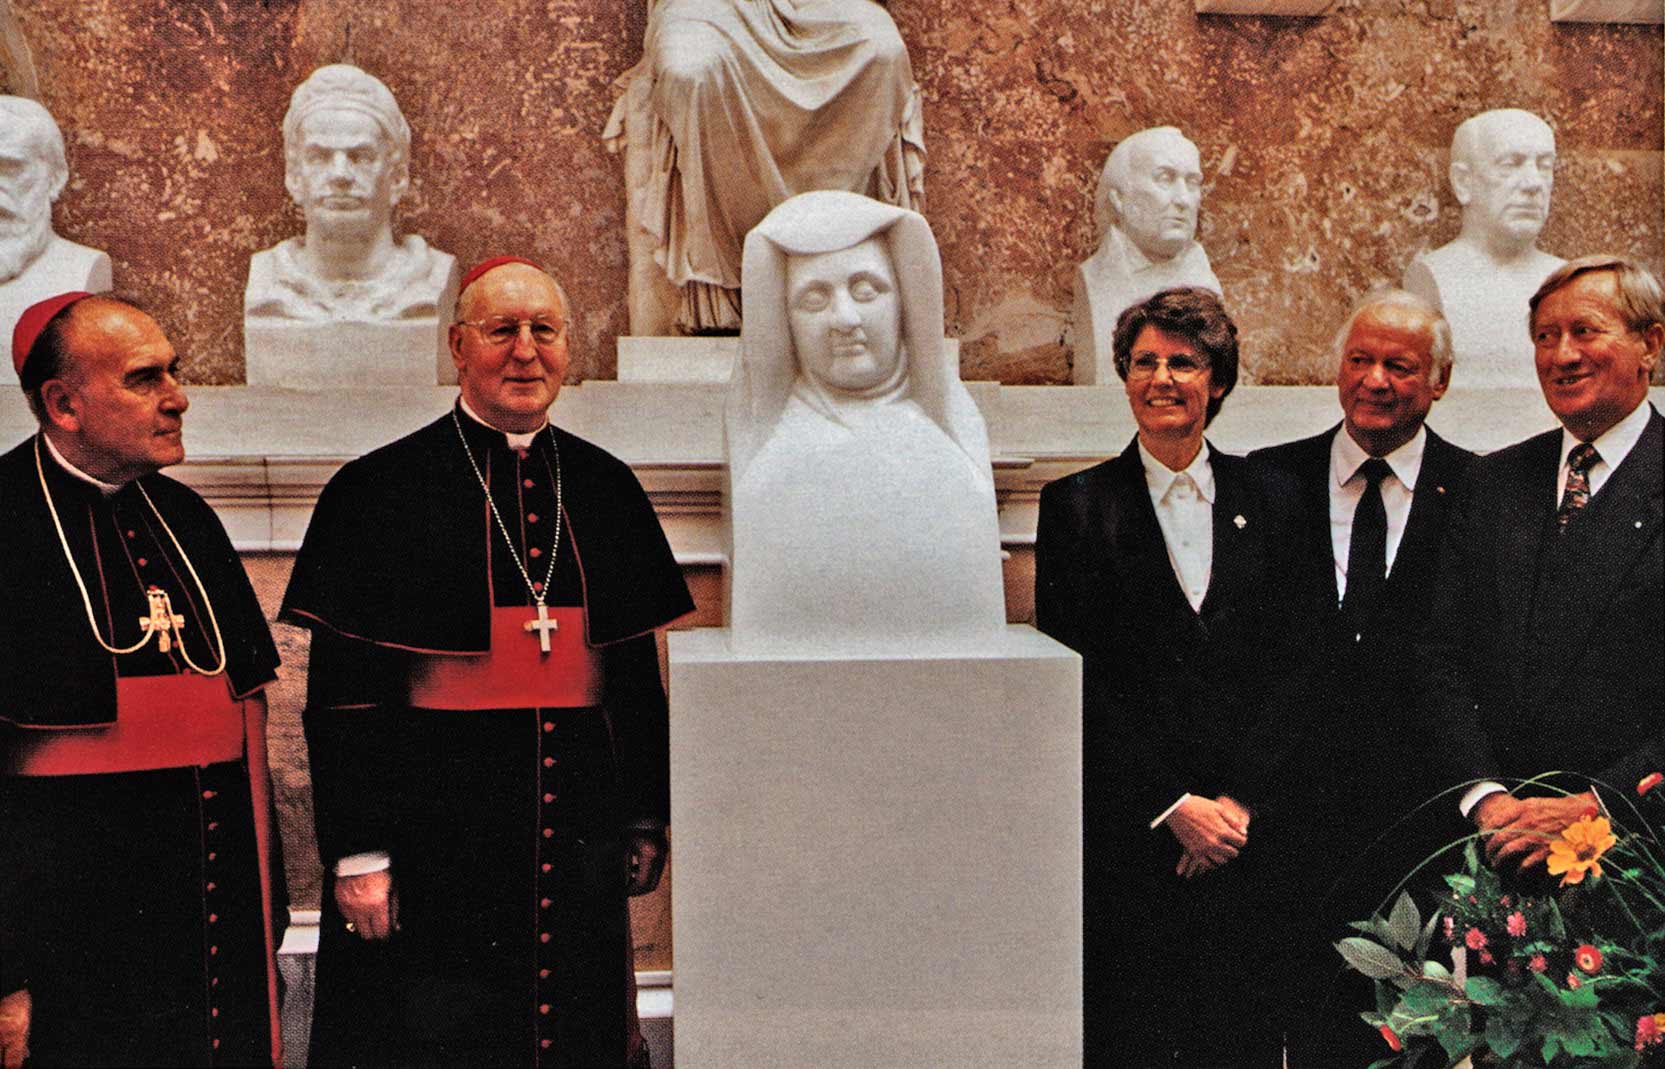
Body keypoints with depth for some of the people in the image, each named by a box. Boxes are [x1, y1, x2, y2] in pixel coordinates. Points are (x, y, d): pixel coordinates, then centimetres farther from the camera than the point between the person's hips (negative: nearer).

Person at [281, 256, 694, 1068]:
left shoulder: (606, 489, 7)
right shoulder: (379, 492, -5)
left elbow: (638, 672, 11)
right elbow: (342, 693, -7)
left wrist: (645, 819, 9)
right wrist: (357, 852, -11)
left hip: (576, 832, 4)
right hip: (436, 839, -4)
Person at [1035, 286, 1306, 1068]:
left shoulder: (1267, 499, 8)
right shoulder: (1075, 506, 1)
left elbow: (1290, 667, 5)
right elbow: (1075, 685, -4)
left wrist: (1240, 800, -6)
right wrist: (1174, 807, -9)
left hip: (1249, 834, 2)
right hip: (1124, 840, -2)